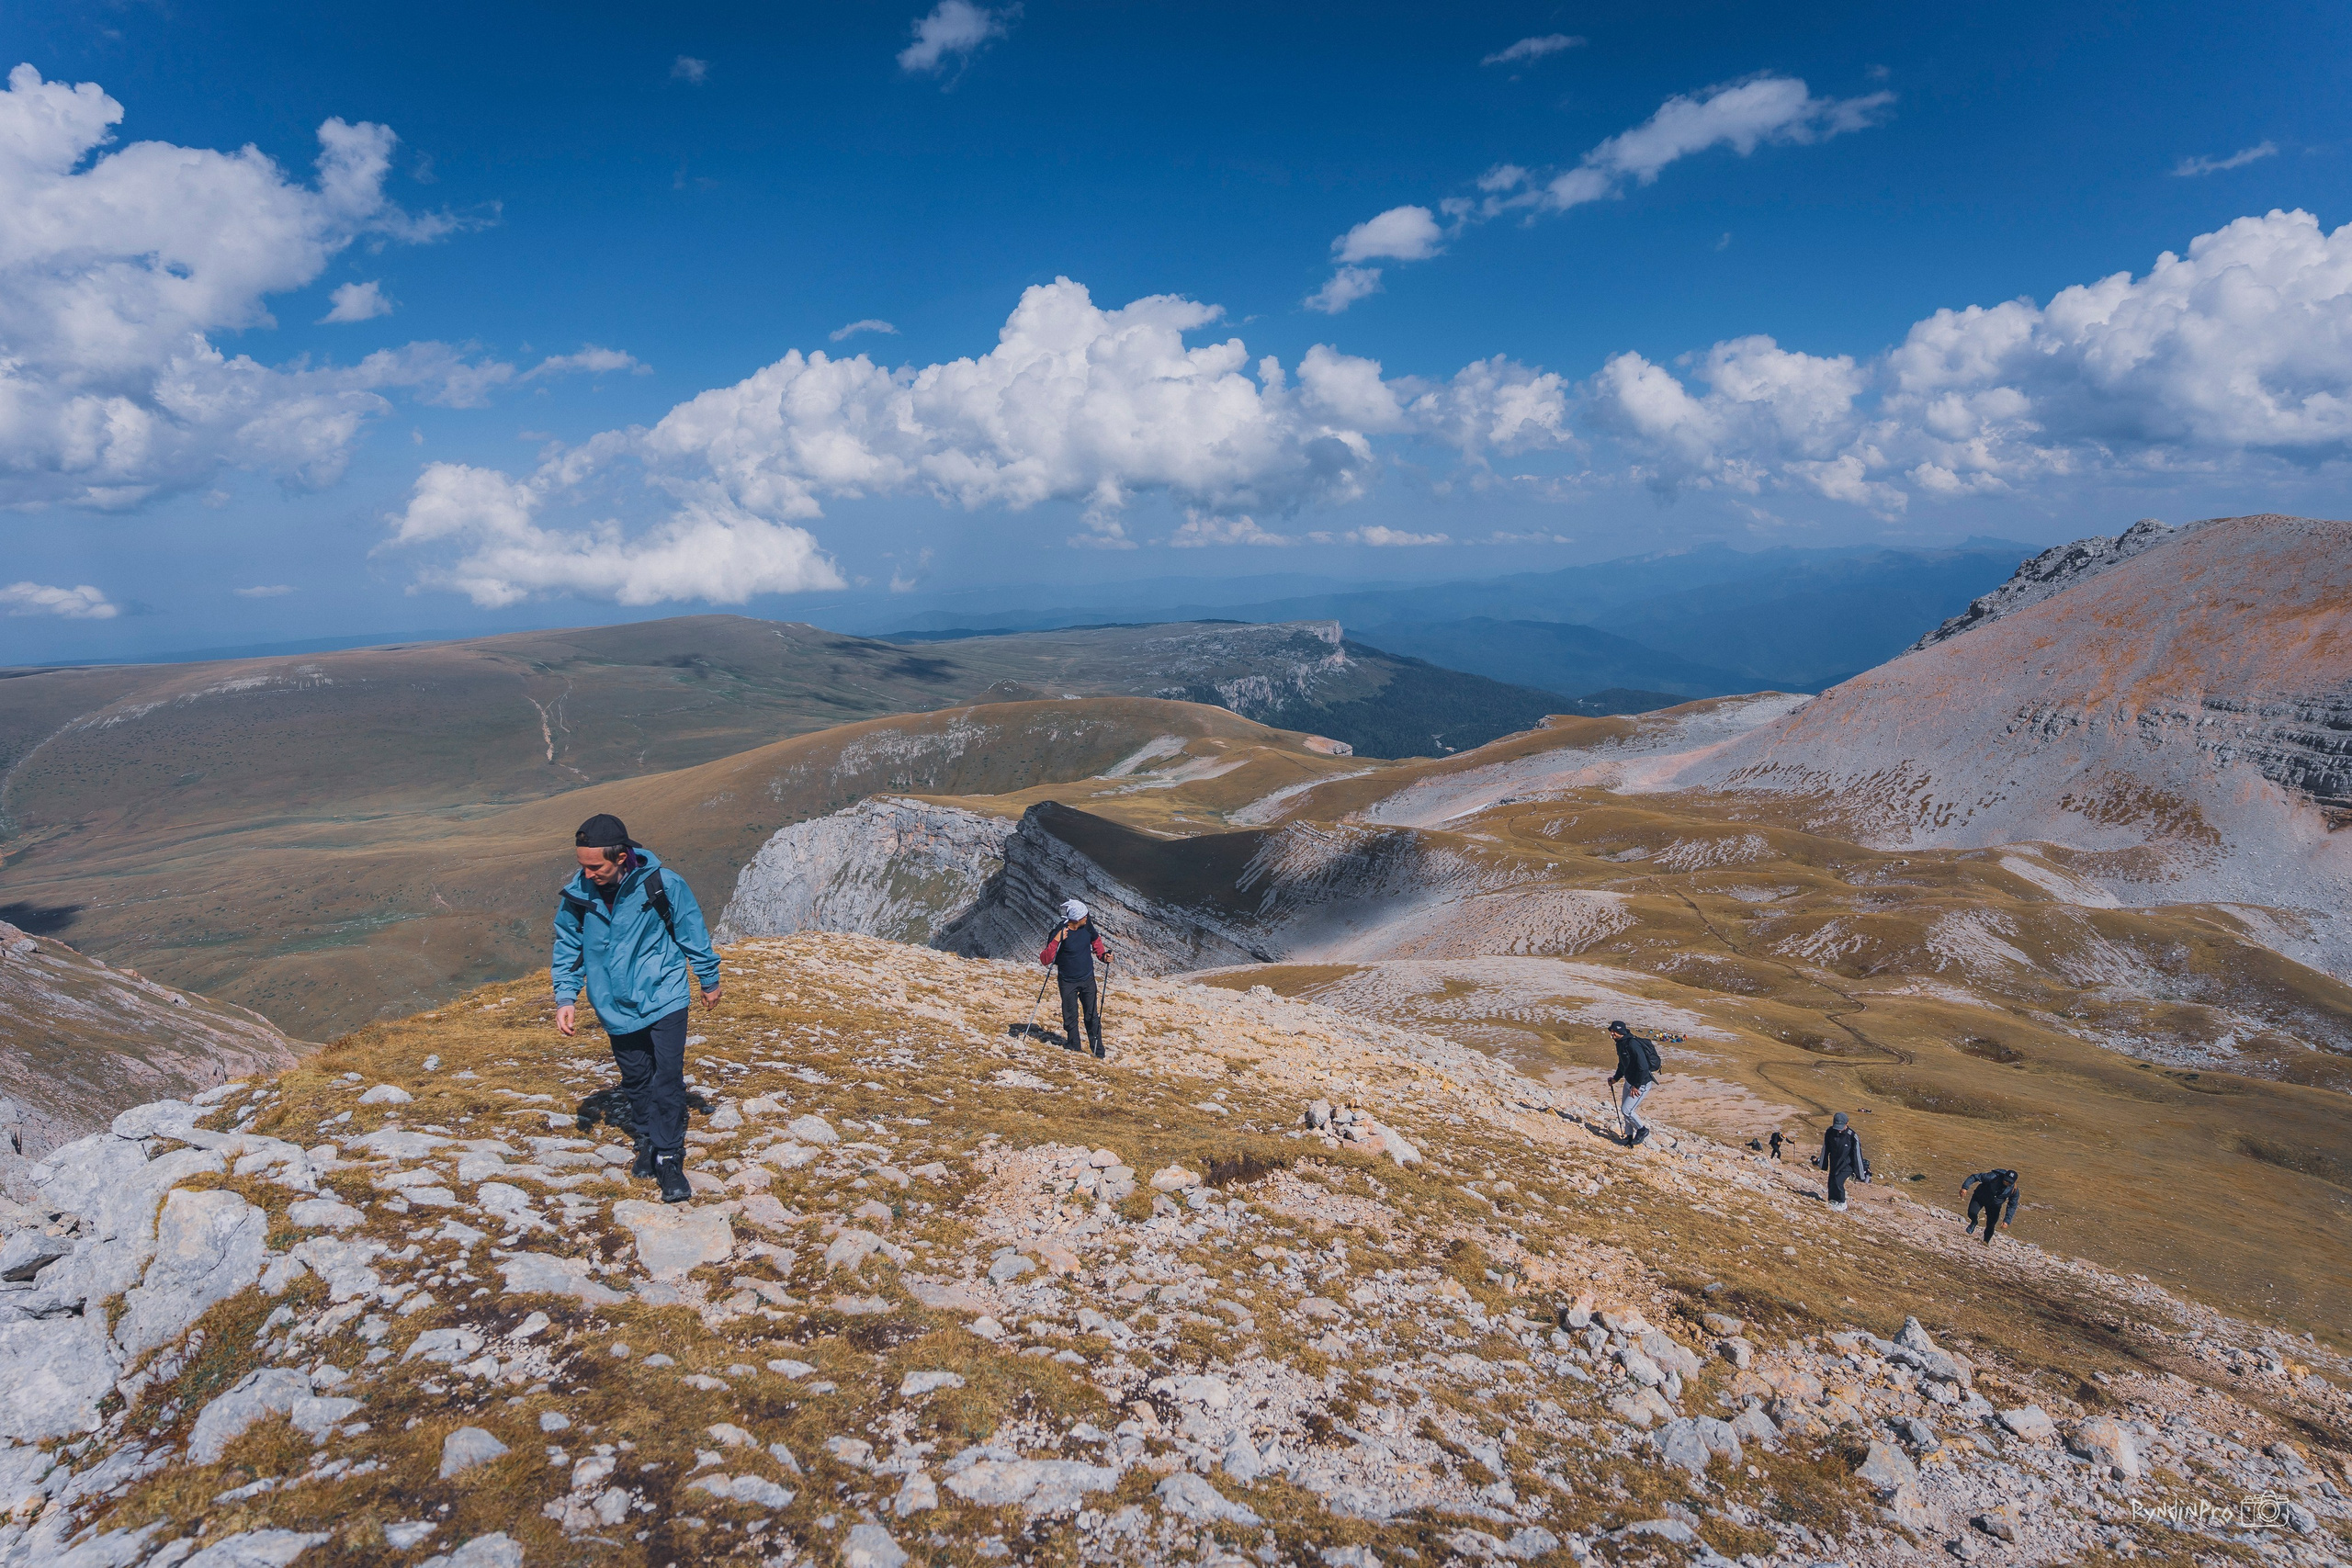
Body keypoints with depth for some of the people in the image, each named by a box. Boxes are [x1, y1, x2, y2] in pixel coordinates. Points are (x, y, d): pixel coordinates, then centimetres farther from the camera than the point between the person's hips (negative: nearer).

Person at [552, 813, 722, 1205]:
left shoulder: (663, 885, -19)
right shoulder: (577, 894, -11)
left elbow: (693, 934, -4)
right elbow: (568, 948, 6)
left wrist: (709, 981, 6)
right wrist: (565, 997, -1)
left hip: (664, 998, -3)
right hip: (617, 1007, 3)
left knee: (668, 1078, -8)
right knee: (635, 1079, 14)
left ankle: (669, 1158, 3)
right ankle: (646, 1141, 34)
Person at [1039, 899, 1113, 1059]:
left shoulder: (1087, 926, -7)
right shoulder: (1059, 932, -21)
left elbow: (1095, 940, 17)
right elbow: (1045, 960, -25)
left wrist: (1103, 955, 0)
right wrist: (1056, 941, -38)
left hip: (1087, 979, 3)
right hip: (1068, 982, -3)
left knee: (1093, 1015, 2)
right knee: (1071, 1016, 5)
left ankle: (1098, 1050, 11)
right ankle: (1074, 1047, 24)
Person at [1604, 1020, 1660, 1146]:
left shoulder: (1633, 1044, -26)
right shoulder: (1621, 1044, 6)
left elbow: (1643, 1066, -28)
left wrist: (1636, 1086, -23)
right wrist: (1616, 1078, 17)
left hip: (1641, 1084, -10)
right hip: (1629, 1081, 10)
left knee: (1626, 1110, -11)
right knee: (1625, 1109, 13)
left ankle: (1642, 1130, 12)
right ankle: (1630, 1136, 27)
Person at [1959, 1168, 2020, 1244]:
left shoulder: (2014, 1190, -20)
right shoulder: (1993, 1177, -30)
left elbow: (2012, 1206, -9)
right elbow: (1975, 1177, -25)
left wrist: (2007, 1220, -15)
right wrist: (1965, 1187, -37)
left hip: (1994, 1206, 2)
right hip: (1980, 1198, -2)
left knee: (1991, 1226, 0)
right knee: (1972, 1213, -23)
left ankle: (1986, 1241, 29)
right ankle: (1974, 1222, 15)